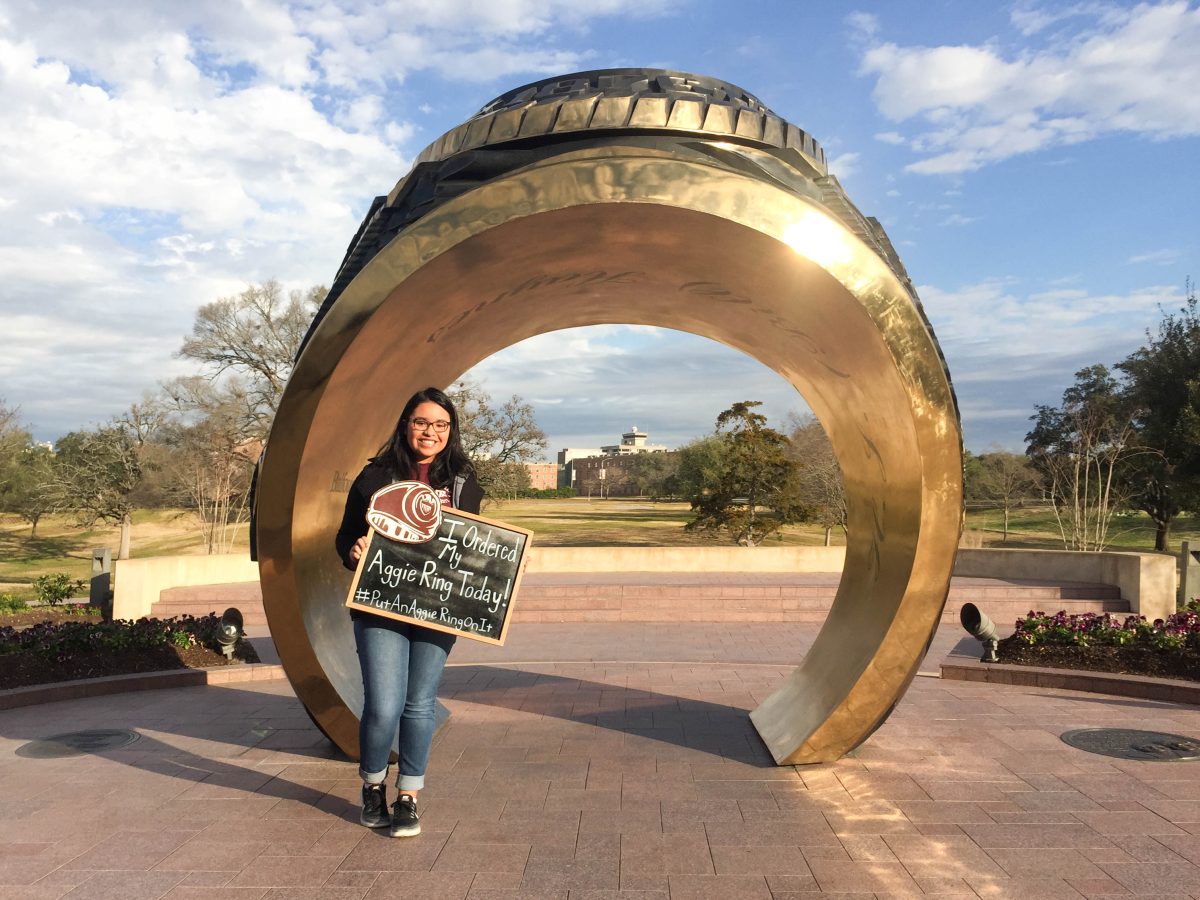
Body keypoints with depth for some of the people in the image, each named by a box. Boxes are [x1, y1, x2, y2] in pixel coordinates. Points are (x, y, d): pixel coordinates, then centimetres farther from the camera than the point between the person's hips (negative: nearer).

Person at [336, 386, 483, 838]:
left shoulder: (463, 483, 7)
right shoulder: (375, 476, 2)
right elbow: (345, 536, 6)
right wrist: (353, 552, -15)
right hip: (379, 608, -1)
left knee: (419, 706, 7)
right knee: (383, 706, -6)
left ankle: (408, 799, 25)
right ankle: (372, 786, 25)